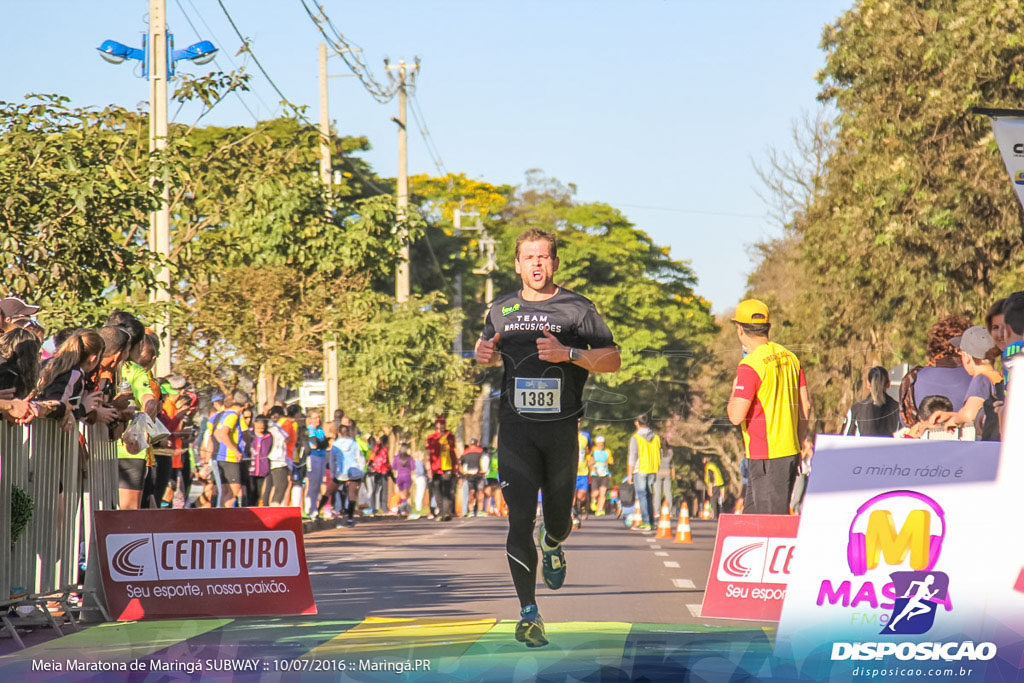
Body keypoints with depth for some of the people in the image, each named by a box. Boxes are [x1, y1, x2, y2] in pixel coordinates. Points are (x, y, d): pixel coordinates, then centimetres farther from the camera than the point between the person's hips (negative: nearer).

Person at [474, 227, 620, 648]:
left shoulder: (577, 309, 1)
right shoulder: (502, 311, 11)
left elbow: (612, 360, -2)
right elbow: (489, 349, 29)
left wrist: (569, 354, -17)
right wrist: (485, 353, 4)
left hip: (561, 427, -1)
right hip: (516, 427, 1)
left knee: (558, 518, 10)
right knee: (520, 518, -11)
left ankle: (552, 547, 49)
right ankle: (528, 613, -13)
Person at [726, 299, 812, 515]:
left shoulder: (750, 366, -16)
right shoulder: (789, 357, 8)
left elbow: (736, 416, -19)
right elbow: (805, 405, 13)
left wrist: (734, 391, 0)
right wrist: (801, 439, 23)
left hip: (766, 458, -8)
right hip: (790, 450, 8)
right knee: (752, 516, 16)